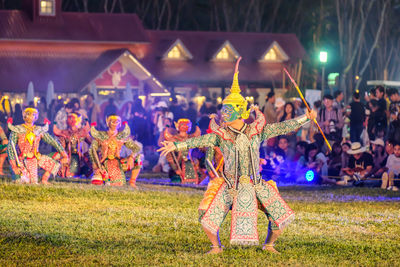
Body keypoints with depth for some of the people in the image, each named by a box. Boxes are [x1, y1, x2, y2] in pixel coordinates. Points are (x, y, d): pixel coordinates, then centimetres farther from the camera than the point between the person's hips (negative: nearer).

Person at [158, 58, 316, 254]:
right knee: (209, 222, -9)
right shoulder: (221, 135, -3)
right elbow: (199, 141, -10)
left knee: (279, 217, 0)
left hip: (256, 185, 1)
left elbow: (282, 128, 2)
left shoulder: (256, 131, -2)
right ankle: (216, 247, 18)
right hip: (231, 186, -1)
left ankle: (269, 245, 25)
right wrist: (175, 146, -20)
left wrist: (306, 118, 1)